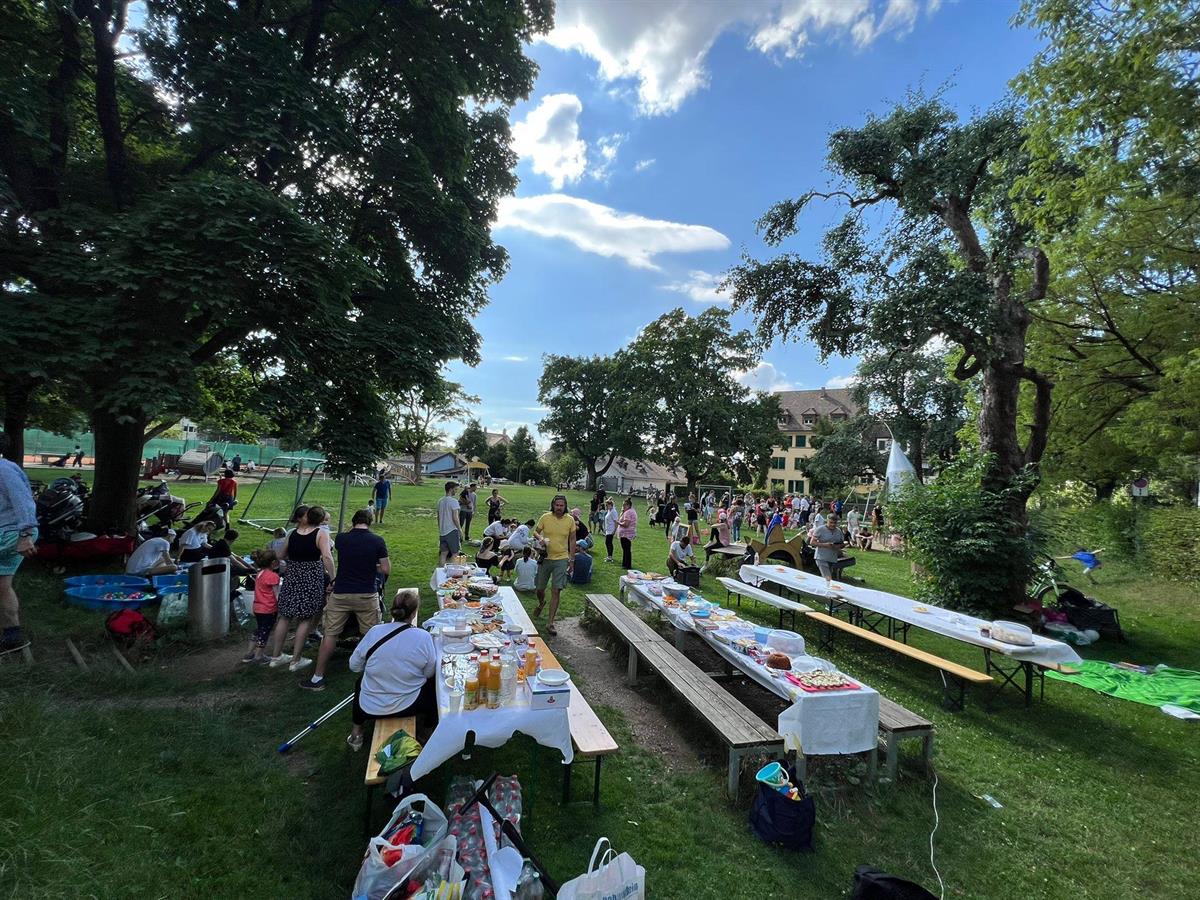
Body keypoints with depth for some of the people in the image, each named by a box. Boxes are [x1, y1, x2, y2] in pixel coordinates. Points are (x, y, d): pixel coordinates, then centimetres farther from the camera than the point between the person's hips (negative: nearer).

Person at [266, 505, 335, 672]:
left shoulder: (293, 533, 6)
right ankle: (295, 660, 10)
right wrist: (332, 579, -18)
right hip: (312, 578, -5)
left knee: (285, 616, 17)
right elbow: (327, 557, -23)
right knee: (306, 619, 5)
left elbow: (281, 556, 16)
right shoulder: (321, 533, -11)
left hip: (292, 576, 5)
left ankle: (276, 656, 29)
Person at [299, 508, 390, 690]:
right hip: (367, 595, -1)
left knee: (330, 634, 11)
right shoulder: (377, 541, -9)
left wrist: (351, 529, 23)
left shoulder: (341, 539, -3)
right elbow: (386, 570, -5)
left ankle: (317, 678, 17)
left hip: (341, 594, 1)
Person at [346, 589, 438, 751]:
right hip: (407, 707, -2)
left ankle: (356, 732, 34)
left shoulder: (374, 632, -15)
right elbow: (429, 672, -6)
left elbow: (354, 666, -2)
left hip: (370, 707, 2)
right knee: (432, 683, 28)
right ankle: (425, 722, 41)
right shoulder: (423, 637, -19)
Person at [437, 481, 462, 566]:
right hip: (452, 531, -7)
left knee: (443, 553, 13)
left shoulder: (440, 501, 8)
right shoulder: (453, 501, -15)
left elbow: (438, 517, 14)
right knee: (455, 553, 2)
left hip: (442, 531, 7)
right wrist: (460, 530, -9)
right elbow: (455, 518, -17)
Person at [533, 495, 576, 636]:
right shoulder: (545, 517, -5)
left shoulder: (570, 520, -3)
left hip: (561, 559, -1)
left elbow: (572, 540, 5)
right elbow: (536, 532, 7)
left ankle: (550, 623, 5)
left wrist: (572, 559, 4)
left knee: (556, 591, -5)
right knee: (540, 588, 12)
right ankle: (541, 603, 48)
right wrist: (540, 538, -17)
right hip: (545, 558, 1)